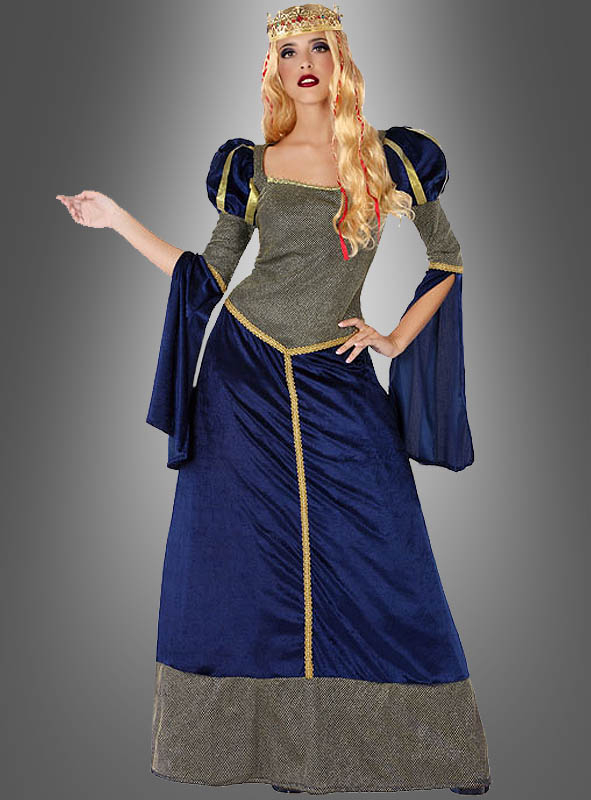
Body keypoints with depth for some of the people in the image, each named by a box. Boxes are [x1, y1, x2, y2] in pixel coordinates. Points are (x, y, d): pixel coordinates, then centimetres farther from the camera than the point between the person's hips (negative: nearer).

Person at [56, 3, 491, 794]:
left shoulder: (390, 158, 4)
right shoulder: (251, 166, 5)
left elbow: (448, 260, 11)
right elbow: (208, 277, 7)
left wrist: (399, 337, 0)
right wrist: (118, 219, 5)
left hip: (338, 382, -1)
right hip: (244, 373, 1)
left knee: (384, 563, 1)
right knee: (244, 557, 4)